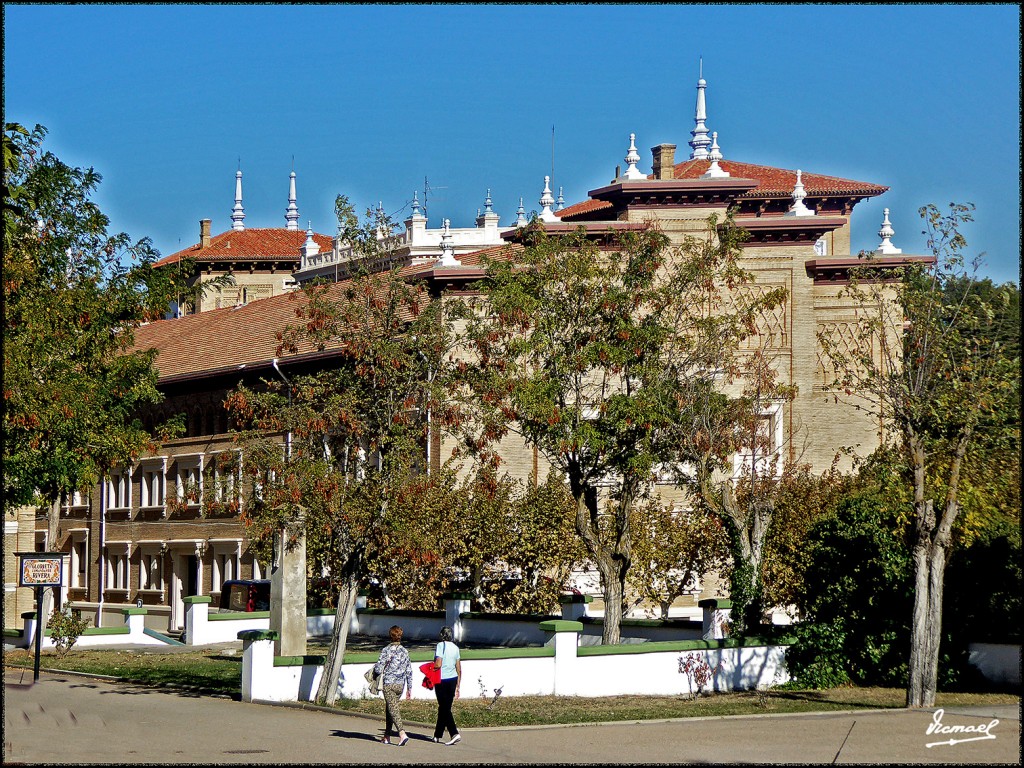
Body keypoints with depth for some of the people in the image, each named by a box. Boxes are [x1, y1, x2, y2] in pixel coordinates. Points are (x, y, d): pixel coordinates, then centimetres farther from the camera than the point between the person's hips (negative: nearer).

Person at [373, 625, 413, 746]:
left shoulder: (386, 650, -10)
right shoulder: (404, 651, 5)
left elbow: (378, 669, -13)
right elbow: (409, 671, 8)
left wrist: (374, 668, 11)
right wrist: (409, 688, 15)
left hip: (388, 684, -5)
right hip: (400, 685, 5)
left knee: (393, 709, -9)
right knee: (389, 709, 17)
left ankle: (402, 734, -25)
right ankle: (387, 736, 21)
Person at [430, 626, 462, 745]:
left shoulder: (440, 646, -10)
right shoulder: (455, 647, 9)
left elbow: (438, 664, -21)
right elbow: (459, 669, 10)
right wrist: (457, 687, 16)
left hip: (442, 680, -6)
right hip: (453, 679, 6)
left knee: (444, 709, -4)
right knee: (444, 708, 14)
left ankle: (455, 733, -17)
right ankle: (437, 735, 24)